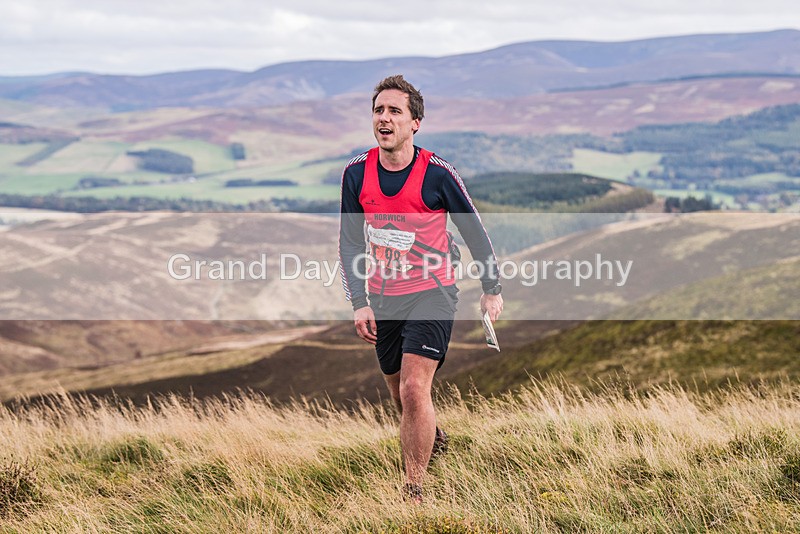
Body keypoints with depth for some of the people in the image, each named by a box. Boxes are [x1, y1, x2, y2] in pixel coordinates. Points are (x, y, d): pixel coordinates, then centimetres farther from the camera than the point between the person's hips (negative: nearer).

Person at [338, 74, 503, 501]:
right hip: (383, 301, 4)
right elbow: (350, 242, 4)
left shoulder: (437, 173, -13)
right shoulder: (356, 173, -3)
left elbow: (474, 230, 0)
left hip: (431, 294, -4)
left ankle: (413, 494, -12)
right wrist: (358, 303, -5)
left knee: (414, 389, -19)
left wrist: (492, 290, 7)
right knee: (402, 398, 14)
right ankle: (435, 441, 46)